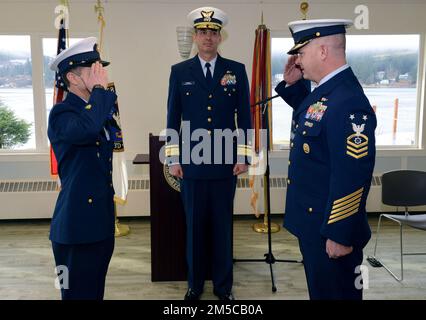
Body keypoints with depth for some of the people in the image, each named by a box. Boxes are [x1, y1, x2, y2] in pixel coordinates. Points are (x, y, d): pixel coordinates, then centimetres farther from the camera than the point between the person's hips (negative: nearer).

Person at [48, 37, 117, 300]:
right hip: (77, 226, -8)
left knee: (96, 291, 20)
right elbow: (86, 129, -40)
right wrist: (100, 89, -24)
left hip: (102, 222, 8)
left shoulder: (97, 110, 12)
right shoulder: (61, 113, -14)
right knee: (79, 292, 6)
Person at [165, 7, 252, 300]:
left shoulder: (237, 70, 4)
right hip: (191, 162, 0)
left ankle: (223, 285, 25)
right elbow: (172, 118, 5)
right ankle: (195, 284, 26)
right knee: (194, 225, 9)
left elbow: (244, 116, 4)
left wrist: (243, 157, -1)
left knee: (223, 224, 9)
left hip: (225, 162, 0)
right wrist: (172, 158, 1)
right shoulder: (180, 72, 4)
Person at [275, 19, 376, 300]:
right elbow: (308, 116, 27)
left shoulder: (348, 103, -26)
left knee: (335, 292, 11)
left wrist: (340, 235, -21)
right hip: (313, 221, 9)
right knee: (320, 289, 25)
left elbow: (352, 177, -27)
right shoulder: (325, 90, 4)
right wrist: (292, 84, 9)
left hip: (331, 227, -9)